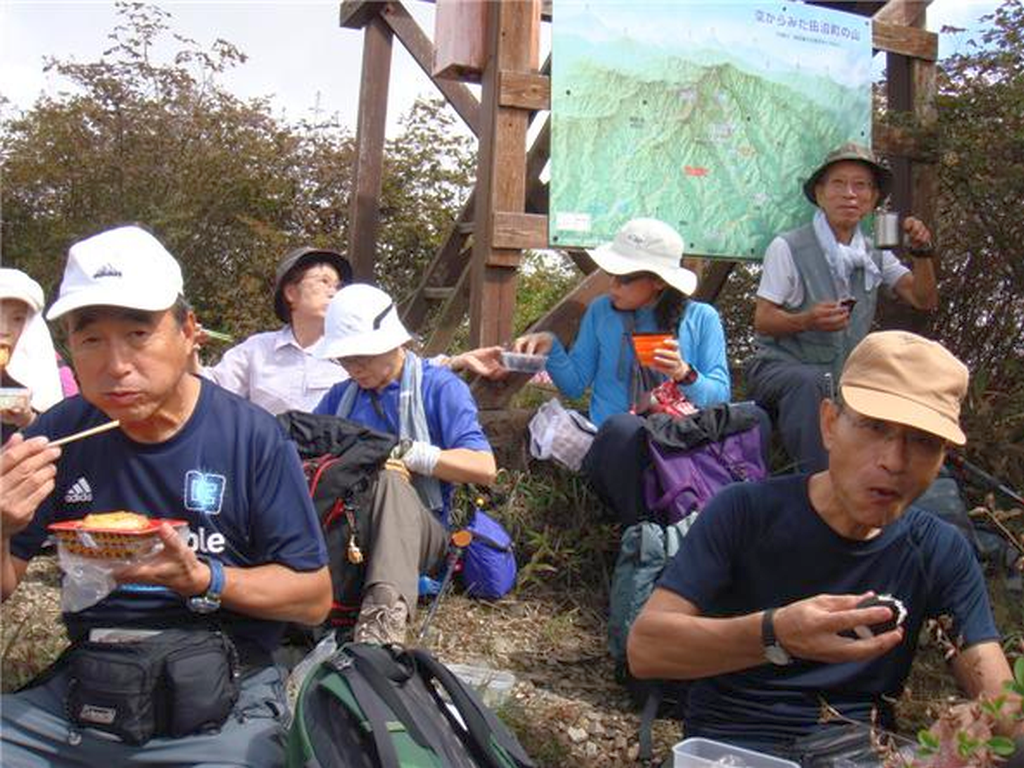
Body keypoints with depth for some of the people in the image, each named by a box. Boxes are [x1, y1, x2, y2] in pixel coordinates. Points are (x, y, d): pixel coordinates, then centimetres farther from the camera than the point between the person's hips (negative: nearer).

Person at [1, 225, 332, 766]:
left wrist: (204, 580, -18)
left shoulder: (252, 437, -7)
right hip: (80, 691, 3)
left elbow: (315, 598, -3)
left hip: (222, 701, -3)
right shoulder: (60, 434, 2)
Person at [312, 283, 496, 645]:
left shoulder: (440, 387, 5)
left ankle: (386, 610, -55)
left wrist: (406, 453, -11)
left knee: (390, 482, -37)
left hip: (421, 531, -3)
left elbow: (484, 468, -7)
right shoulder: (341, 395, 19)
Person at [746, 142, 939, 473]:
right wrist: (807, 320, -26)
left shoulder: (875, 255, 13)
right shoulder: (788, 248, -4)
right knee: (810, 381, -38)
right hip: (781, 367, -5)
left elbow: (924, 300, 10)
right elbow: (762, 320, -6)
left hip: (844, 377, 5)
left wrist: (922, 251, -7)